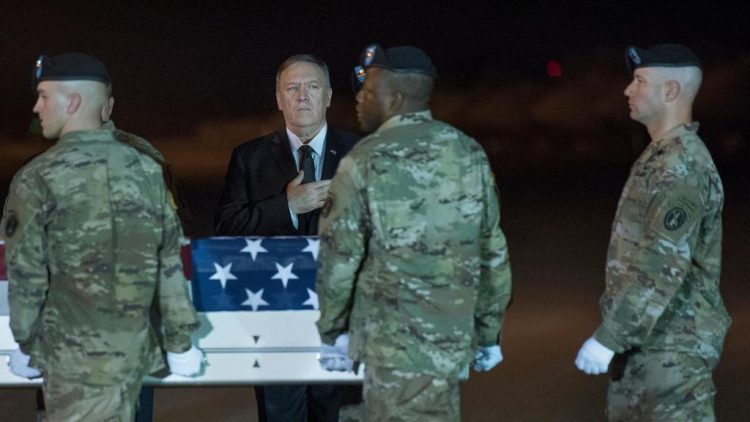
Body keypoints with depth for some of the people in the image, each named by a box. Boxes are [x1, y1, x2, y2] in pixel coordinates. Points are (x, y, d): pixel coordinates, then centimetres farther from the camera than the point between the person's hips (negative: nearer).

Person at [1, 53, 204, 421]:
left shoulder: (38, 178, -10)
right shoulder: (146, 170, 3)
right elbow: (170, 263, 5)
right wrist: (180, 342, 12)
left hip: (75, 358, -4)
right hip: (135, 348, 4)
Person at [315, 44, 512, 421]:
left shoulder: (364, 163, -9)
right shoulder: (469, 154, 5)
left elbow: (338, 260, -6)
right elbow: (494, 253, 8)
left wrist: (332, 332, 7)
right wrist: (489, 333, 16)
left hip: (395, 345, -5)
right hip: (453, 338, 5)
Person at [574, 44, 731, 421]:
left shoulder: (682, 166, -19)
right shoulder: (663, 155, 14)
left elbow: (663, 266, -26)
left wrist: (609, 337, -25)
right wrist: (617, 331, 20)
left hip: (674, 343, -10)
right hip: (645, 335, 10)